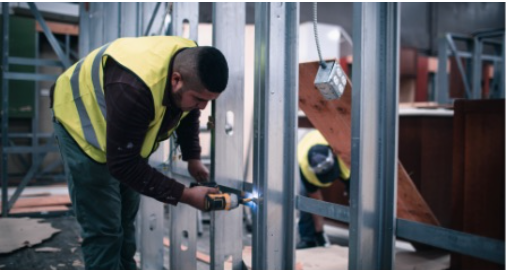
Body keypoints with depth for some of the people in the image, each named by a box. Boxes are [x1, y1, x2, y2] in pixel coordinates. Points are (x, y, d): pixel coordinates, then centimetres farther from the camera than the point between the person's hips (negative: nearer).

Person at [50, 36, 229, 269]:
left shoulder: (192, 66, -19)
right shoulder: (133, 89, -43)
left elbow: (188, 113, 4)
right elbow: (123, 164, -35)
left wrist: (193, 158, -7)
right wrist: (185, 195, -33)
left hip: (128, 135, 7)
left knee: (125, 219, 13)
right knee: (104, 228, -8)